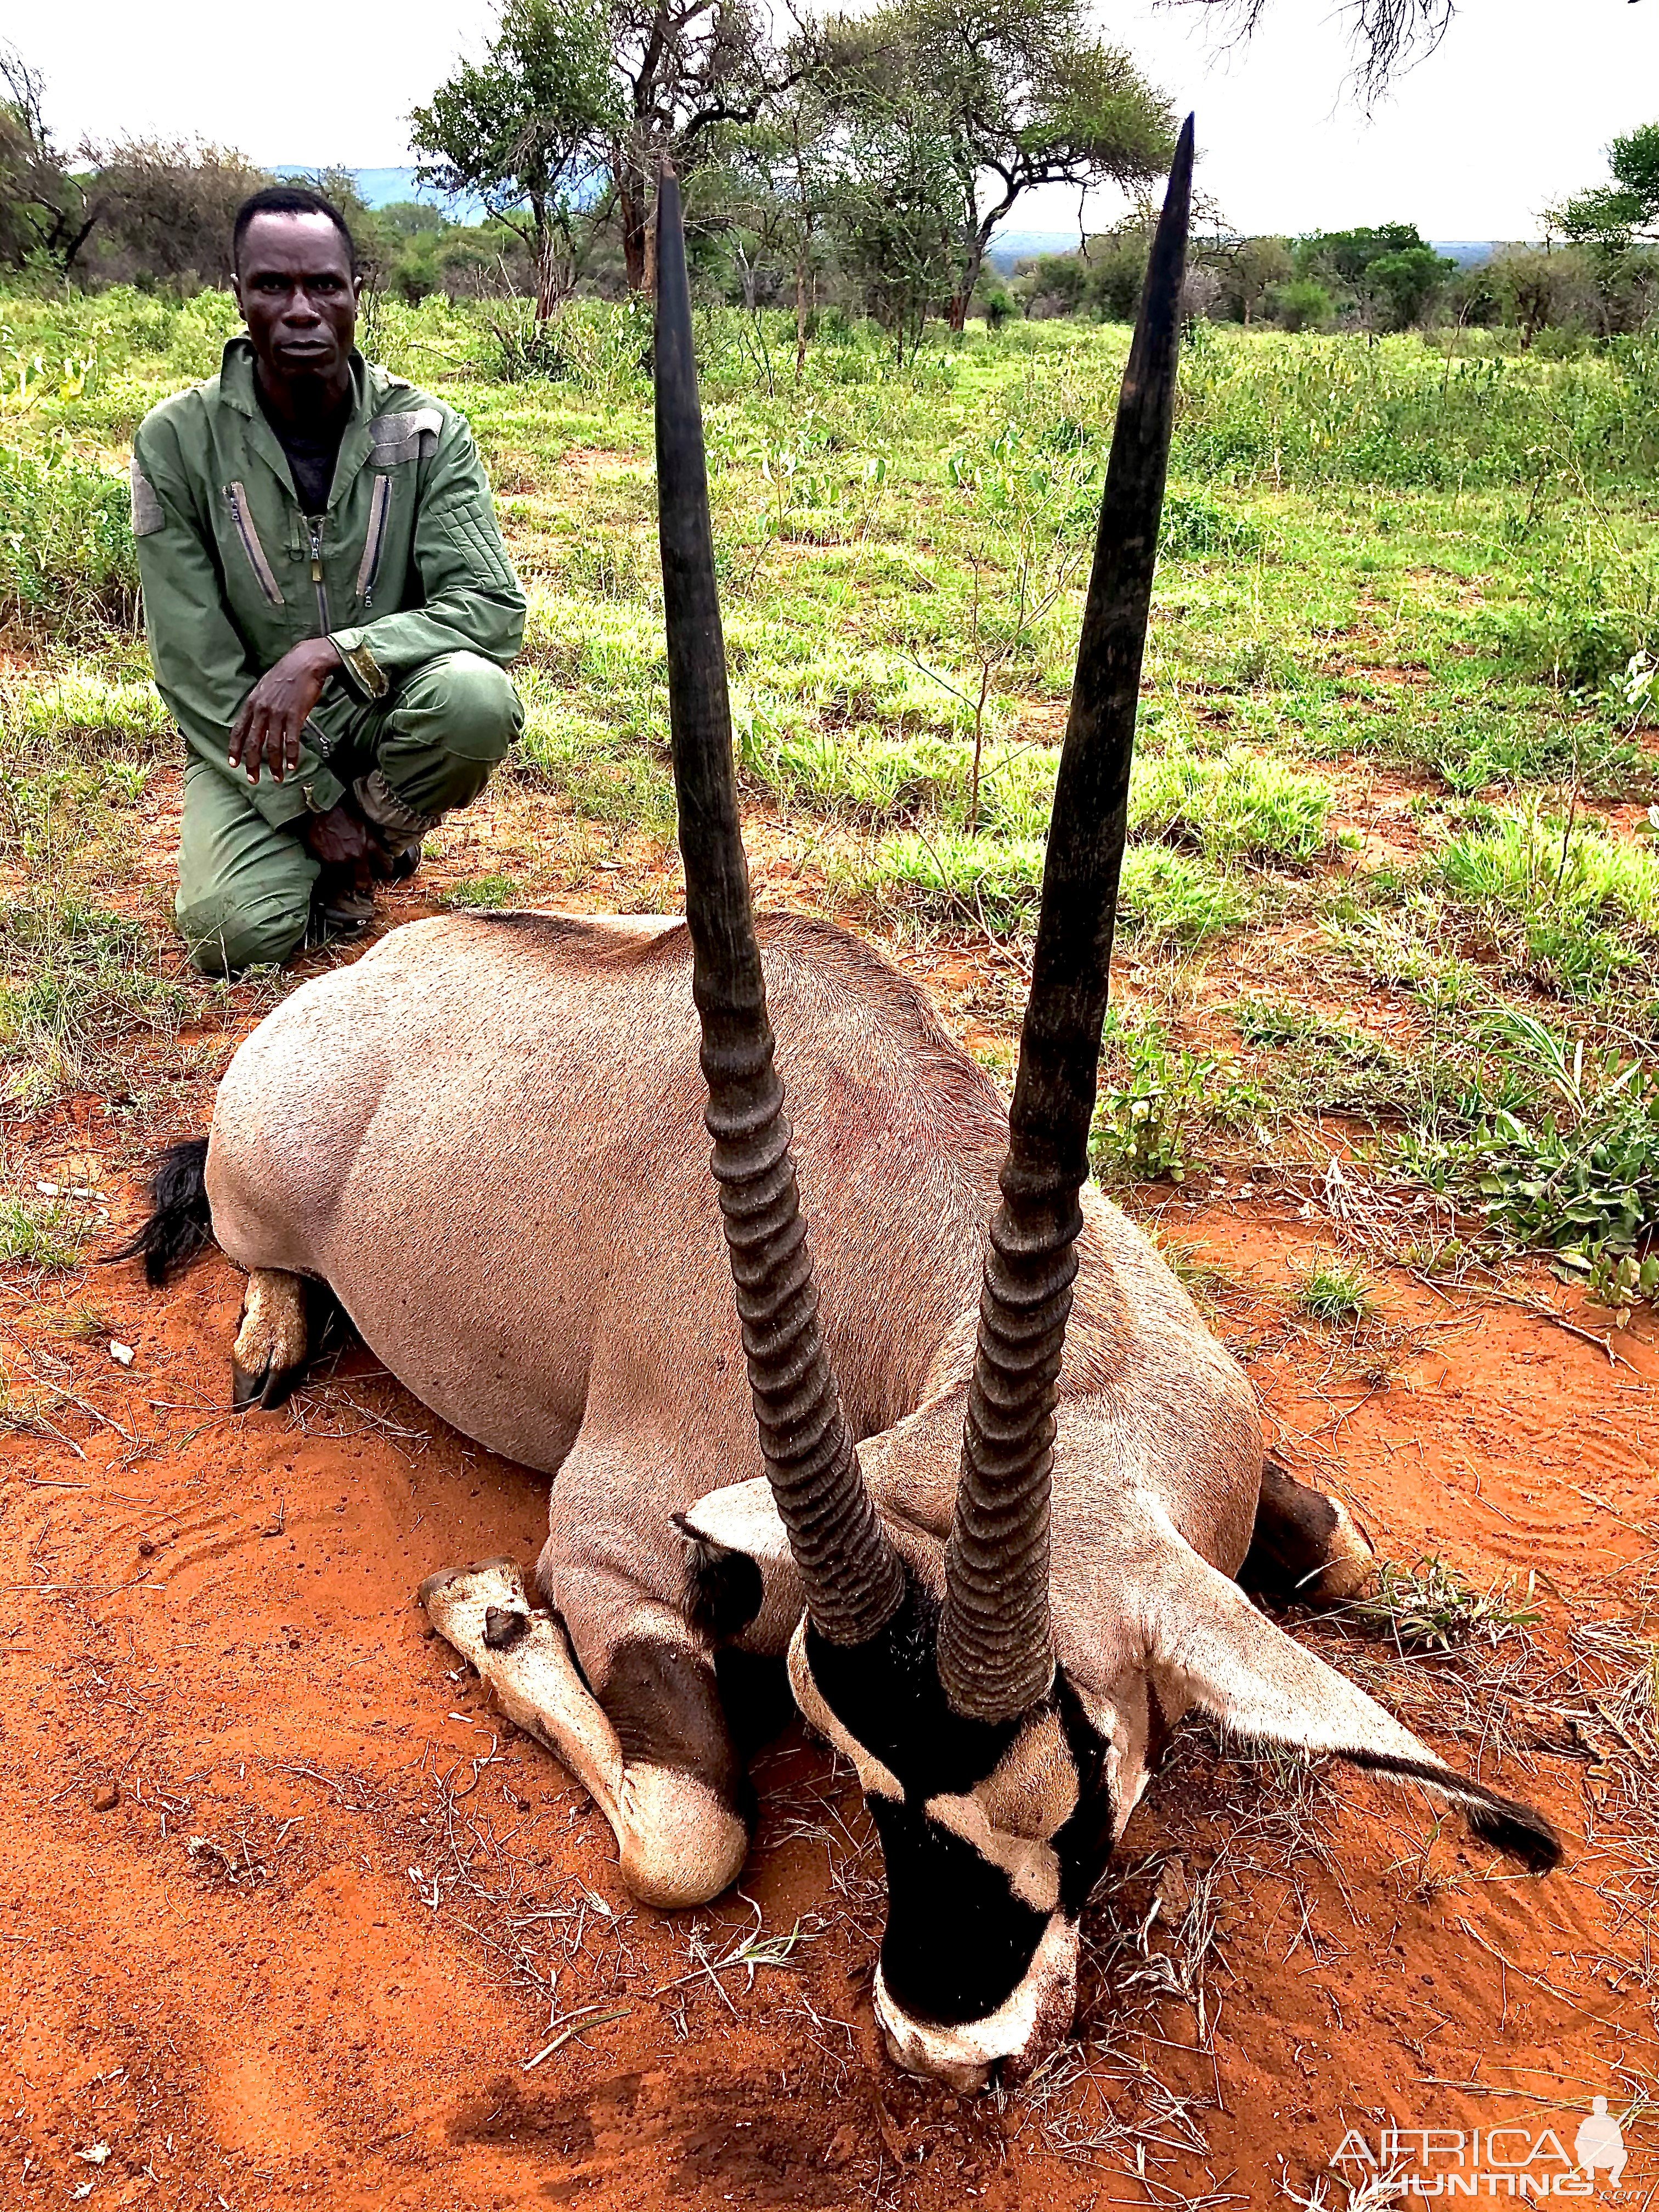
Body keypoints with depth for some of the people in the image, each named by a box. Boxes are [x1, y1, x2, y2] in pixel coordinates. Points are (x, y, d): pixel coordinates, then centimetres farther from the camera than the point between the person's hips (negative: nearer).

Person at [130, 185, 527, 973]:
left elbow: (494, 607, -19)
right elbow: (192, 664, -9)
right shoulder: (178, 439, -9)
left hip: (386, 716, 0)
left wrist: (329, 654, -33)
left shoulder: (428, 433, -8)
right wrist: (310, 803, -15)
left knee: (474, 695, -34)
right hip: (246, 734, 0)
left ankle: (372, 843, -2)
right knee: (238, 931, -24)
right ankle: (325, 836, 14)